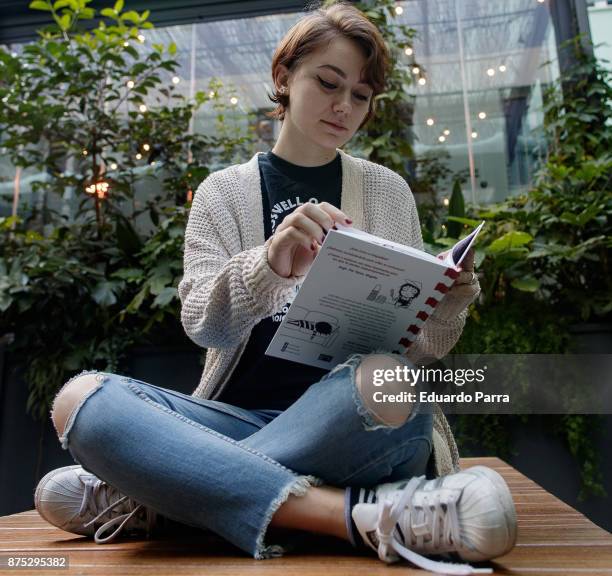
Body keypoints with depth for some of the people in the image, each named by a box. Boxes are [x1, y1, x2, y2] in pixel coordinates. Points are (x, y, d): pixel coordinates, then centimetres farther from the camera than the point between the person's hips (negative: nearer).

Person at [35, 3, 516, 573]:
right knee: (79, 398, -23)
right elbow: (205, 325, -6)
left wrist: (446, 308, -14)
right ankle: (356, 514, -26)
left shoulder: (387, 193, 10)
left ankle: (148, 502, -17)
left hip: (352, 422, 0)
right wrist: (269, 263, -27)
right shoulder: (224, 192, 9)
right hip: (241, 415, 1)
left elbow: (416, 345, 9)